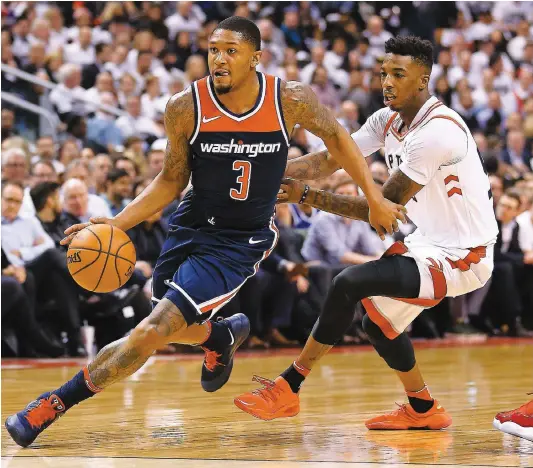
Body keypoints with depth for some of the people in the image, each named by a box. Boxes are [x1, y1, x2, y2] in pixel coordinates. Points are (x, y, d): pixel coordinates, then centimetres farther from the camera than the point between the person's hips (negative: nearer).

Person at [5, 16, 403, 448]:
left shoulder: (291, 100, -16)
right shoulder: (186, 108, -14)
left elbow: (335, 136, 5)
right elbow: (172, 181, -1)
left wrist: (375, 198, 4)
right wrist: (117, 223, -13)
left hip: (242, 243, -3)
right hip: (191, 228, 3)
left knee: (153, 333, -15)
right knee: (174, 329, 21)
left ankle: (56, 403, -3)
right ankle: (224, 336, 56)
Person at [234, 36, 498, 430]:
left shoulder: (437, 131, -25)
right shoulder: (389, 120, 4)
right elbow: (330, 159, 4)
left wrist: (306, 196, -24)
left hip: (461, 257, -10)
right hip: (430, 242, 10)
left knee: (350, 284, -21)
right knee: (379, 319, 22)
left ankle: (287, 389, -10)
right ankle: (423, 410, 39)